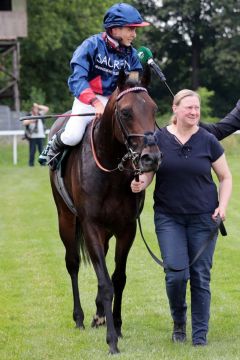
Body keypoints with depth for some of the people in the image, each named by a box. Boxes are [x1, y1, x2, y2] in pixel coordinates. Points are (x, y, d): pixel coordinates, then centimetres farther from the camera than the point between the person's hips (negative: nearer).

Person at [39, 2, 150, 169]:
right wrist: (95, 102, -36)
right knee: (73, 136, -23)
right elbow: (78, 78, -22)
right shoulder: (92, 45, -14)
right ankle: (53, 149, 12)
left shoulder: (131, 54, 0)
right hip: (87, 99, -4)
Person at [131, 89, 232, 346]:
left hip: (203, 218, 1)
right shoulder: (159, 139, 0)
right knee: (176, 272, -10)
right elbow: (147, 173, 3)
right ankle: (179, 322, 18)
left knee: (200, 276, 2)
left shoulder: (208, 141, 1)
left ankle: (200, 336, 11)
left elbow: (225, 177, 8)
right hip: (168, 217, 0)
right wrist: (140, 184, -19)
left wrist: (222, 206, -6)